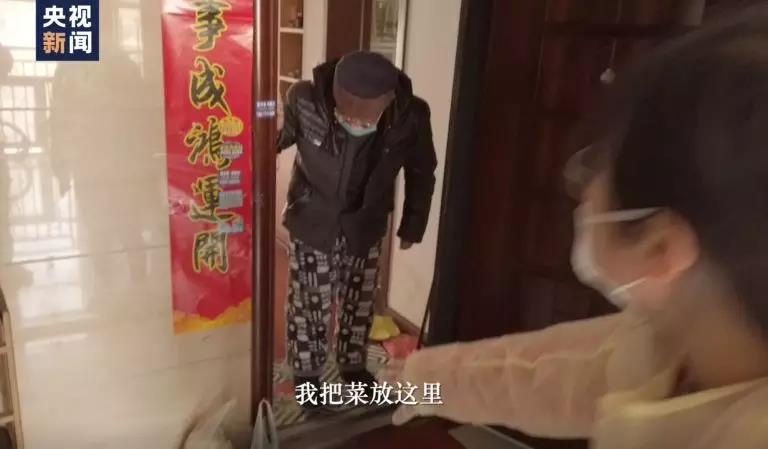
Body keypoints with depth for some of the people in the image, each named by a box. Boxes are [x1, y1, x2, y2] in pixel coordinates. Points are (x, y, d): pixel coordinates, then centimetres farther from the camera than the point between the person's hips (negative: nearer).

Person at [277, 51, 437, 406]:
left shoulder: (411, 116, -23)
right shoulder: (305, 101, -26)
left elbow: (421, 173, -4)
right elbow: (271, 142, -6)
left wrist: (412, 225, 3)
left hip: (365, 229, 2)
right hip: (311, 226, -2)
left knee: (360, 305, 18)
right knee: (309, 306, 9)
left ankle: (353, 366, 42)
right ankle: (306, 375, 33)